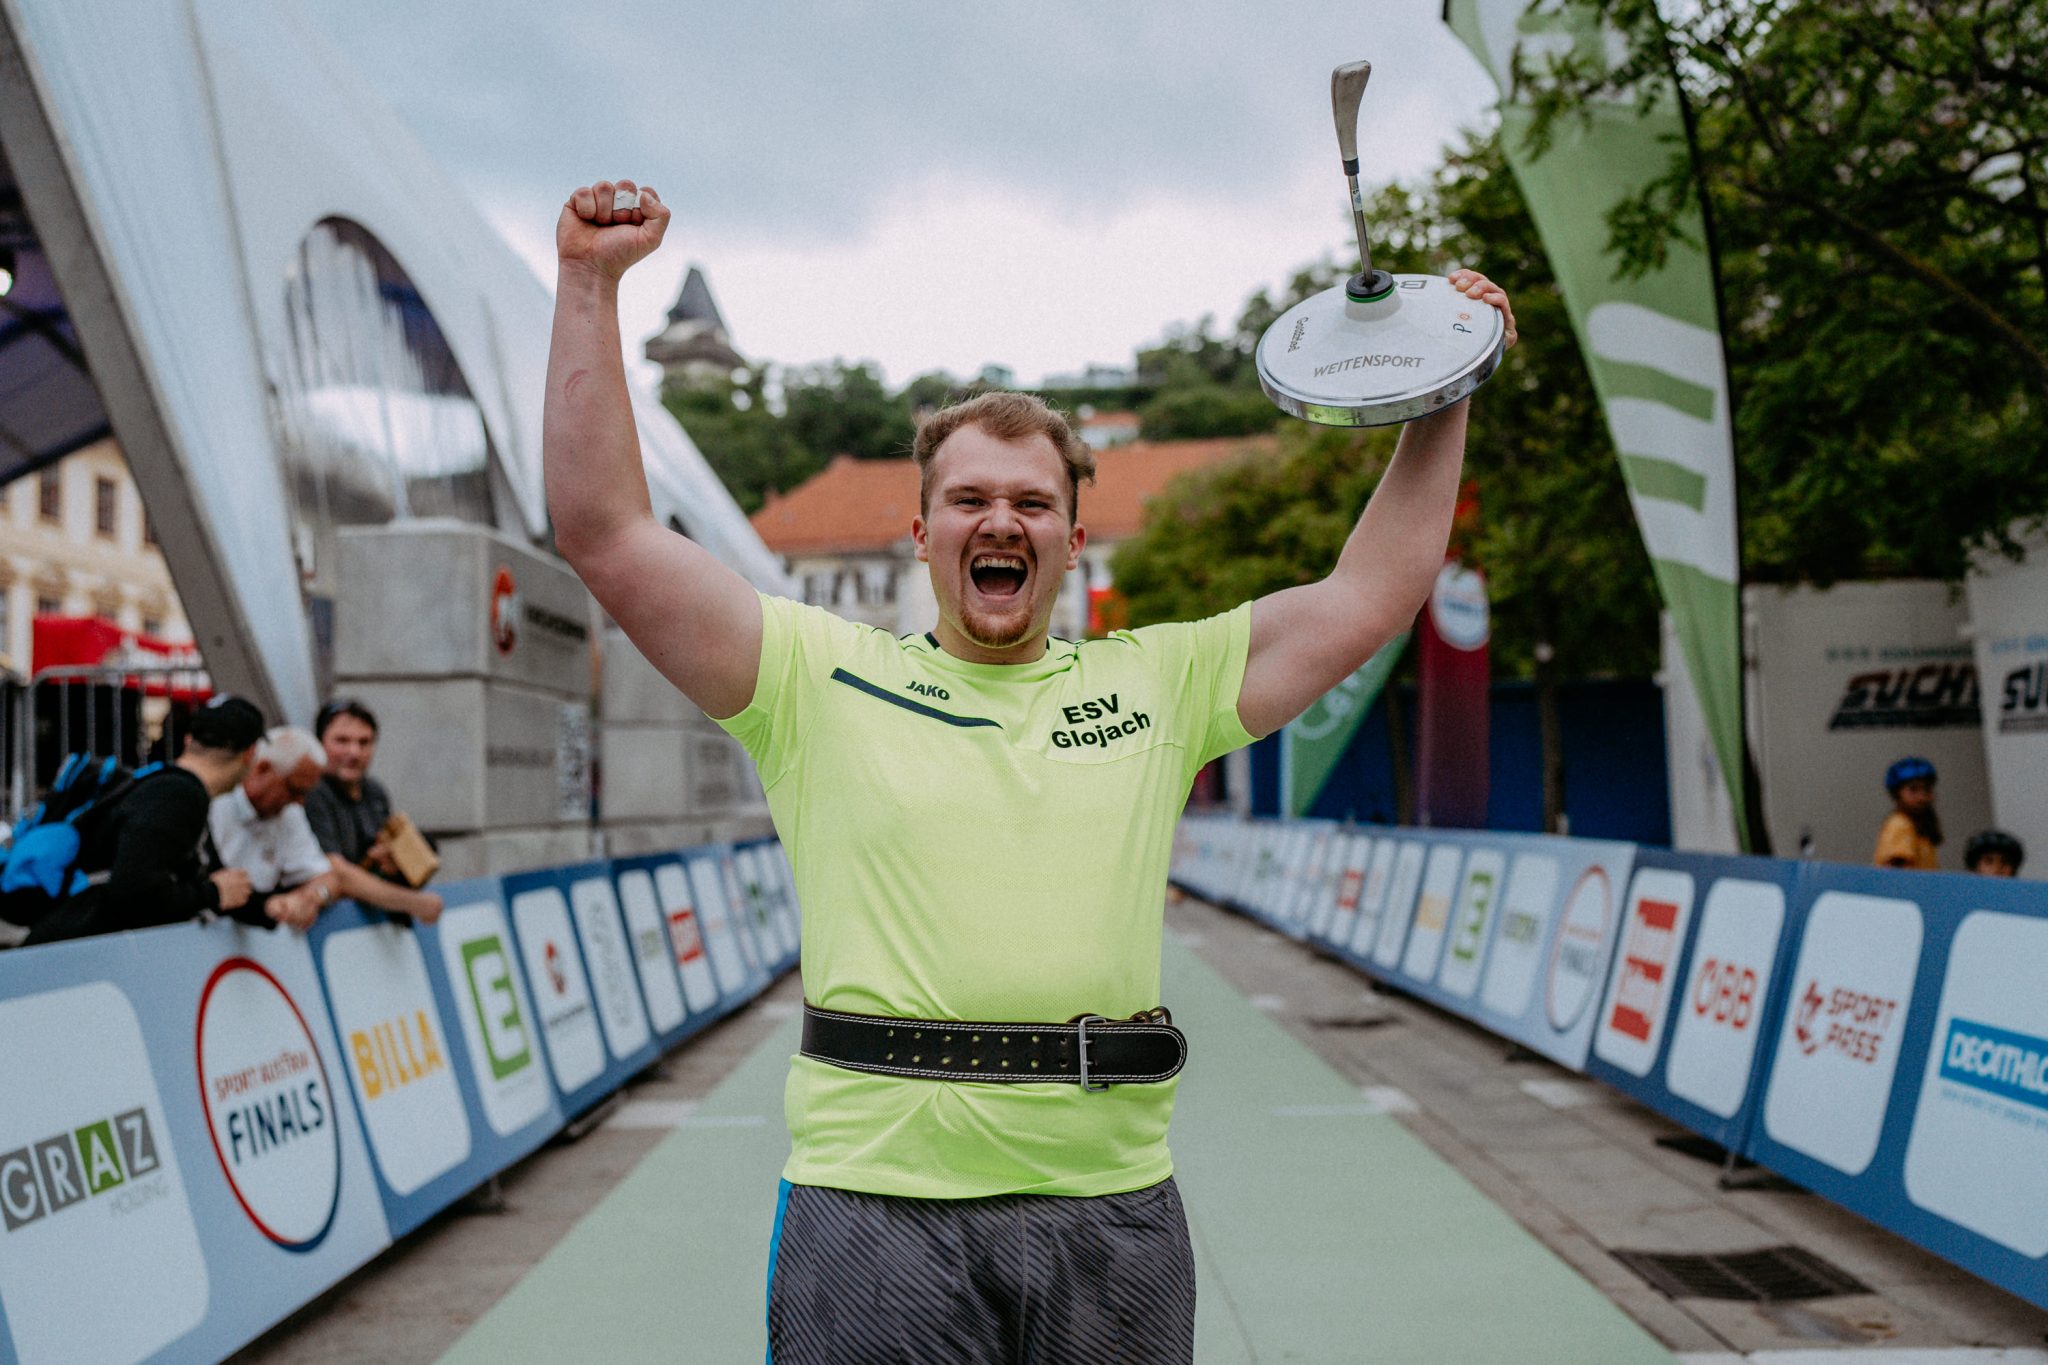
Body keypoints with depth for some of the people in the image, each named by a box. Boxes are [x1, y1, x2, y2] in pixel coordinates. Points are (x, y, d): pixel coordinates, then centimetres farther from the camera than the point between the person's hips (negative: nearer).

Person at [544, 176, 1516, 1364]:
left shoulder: (1158, 682, 12)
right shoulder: (823, 677, 5)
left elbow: (1378, 589, 13)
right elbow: (610, 535, 1)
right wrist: (591, 285, -1)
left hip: (1112, 1209, 2)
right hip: (874, 1200, -2)